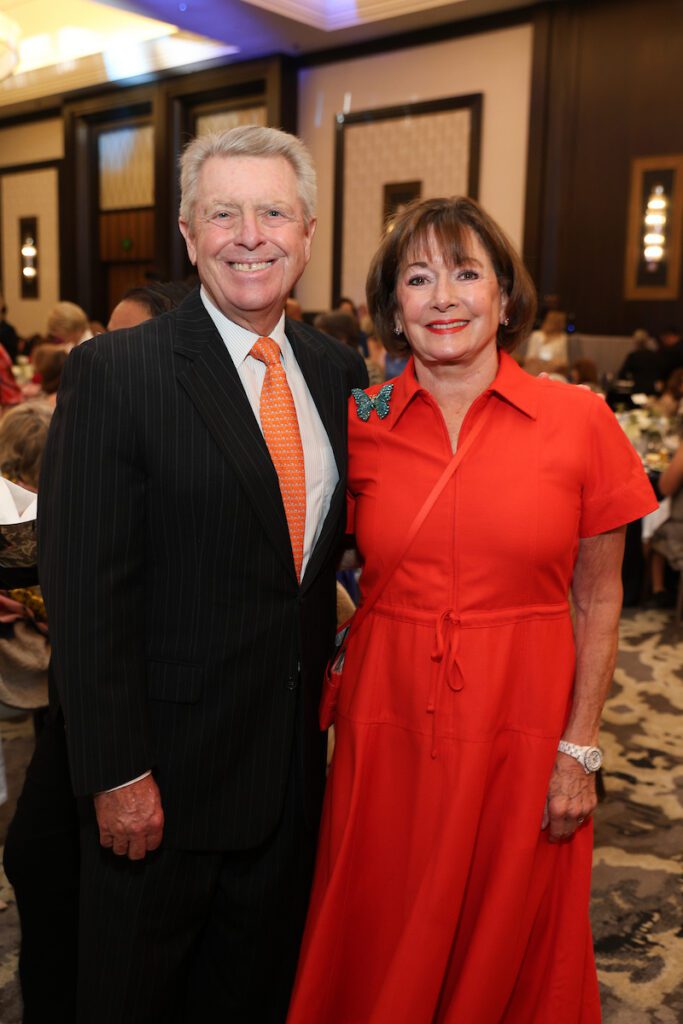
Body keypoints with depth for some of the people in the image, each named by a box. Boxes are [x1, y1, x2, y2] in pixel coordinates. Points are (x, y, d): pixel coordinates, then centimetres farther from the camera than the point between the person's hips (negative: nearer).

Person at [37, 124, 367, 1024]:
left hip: (295, 763, 5)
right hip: (164, 777, -4)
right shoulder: (114, 373, -14)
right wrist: (117, 773, -16)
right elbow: (83, 591, -16)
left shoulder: (341, 372, 4)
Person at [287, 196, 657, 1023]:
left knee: (512, 951, 17)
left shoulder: (578, 420, -5)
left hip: (523, 727, -1)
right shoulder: (359, 425, -1)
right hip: (391, 725, 2)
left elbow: (598, 598, 0)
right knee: (381, 956, 17)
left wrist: (580, 749, -3)